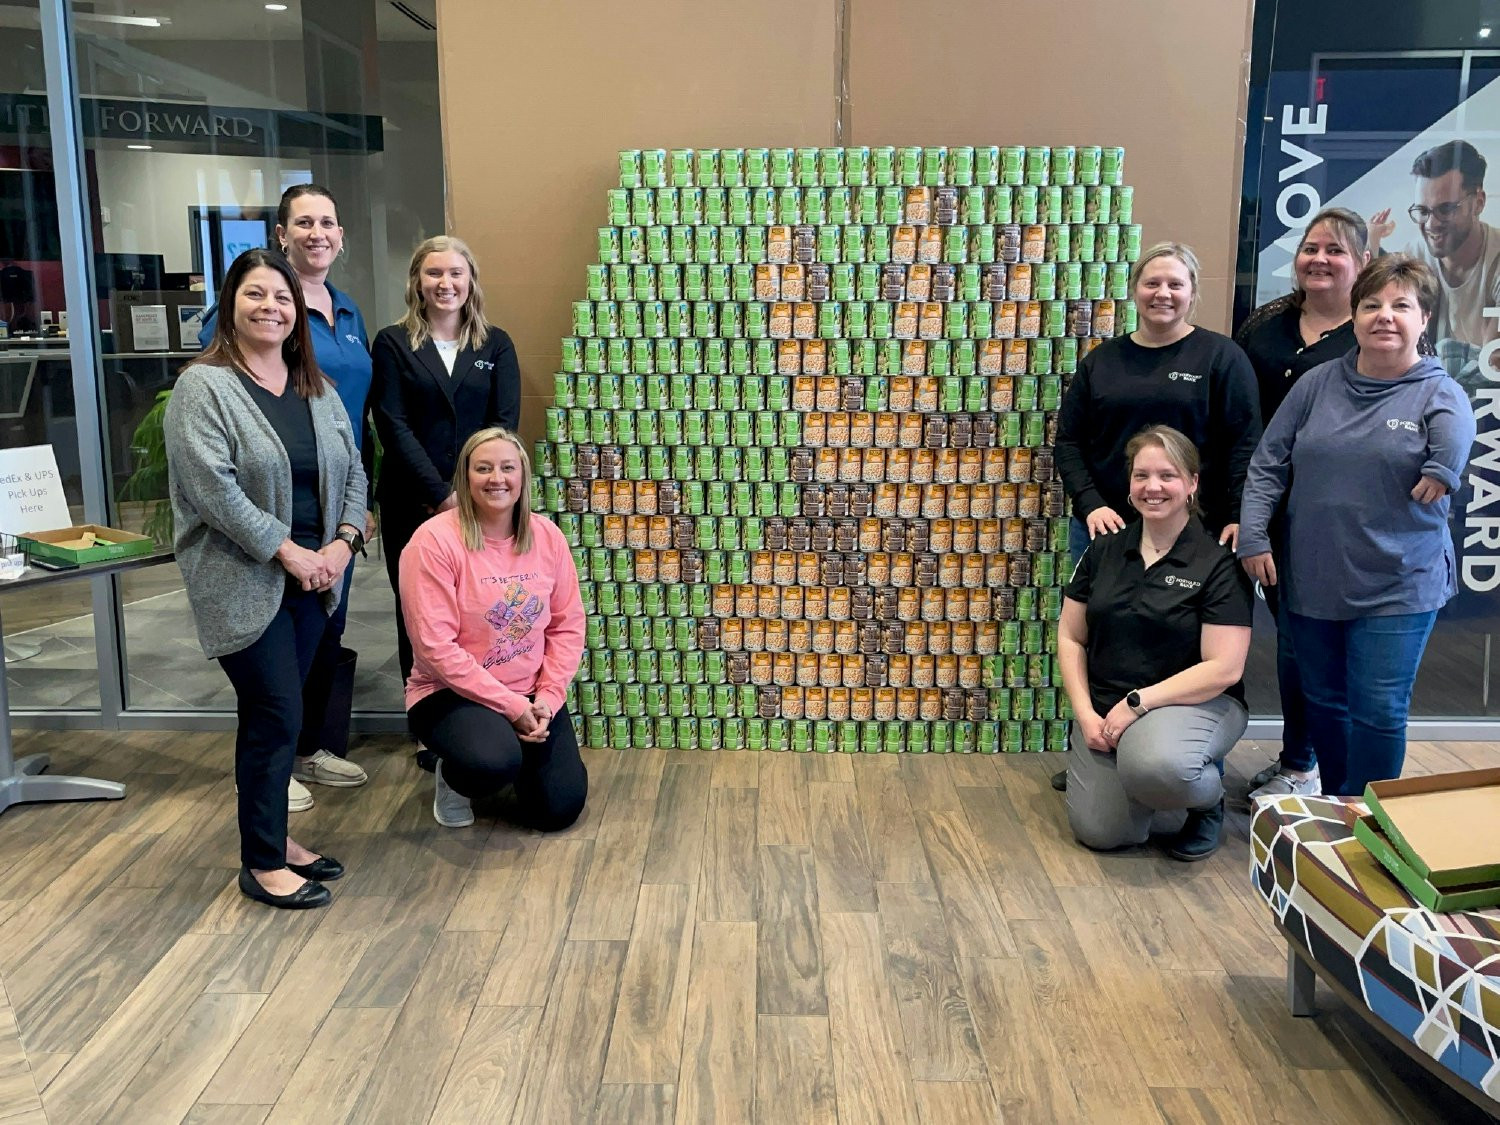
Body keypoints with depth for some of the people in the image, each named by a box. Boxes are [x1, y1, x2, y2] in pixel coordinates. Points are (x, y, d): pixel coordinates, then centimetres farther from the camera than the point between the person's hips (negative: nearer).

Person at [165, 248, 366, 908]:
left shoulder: (316, 389, 11)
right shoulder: (204, 387, -9)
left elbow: (352, 471, 11)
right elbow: (213, 488, -18)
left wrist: (341, 543, -5)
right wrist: (289, 552, -18)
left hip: (313, 575, 6)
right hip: (244, 582, -6)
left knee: (275, 715, 14)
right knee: (276, 717, -5)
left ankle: (273, 836, 27)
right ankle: (263, 865, 9)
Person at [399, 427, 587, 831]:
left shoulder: (547, 536, -1)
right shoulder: (434, 540, -16)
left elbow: (568, 626, 3)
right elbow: (435, 647, -19)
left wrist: (547, 698, -10)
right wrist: (510, 706, -19)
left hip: (533, 695, 5)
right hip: (451, 693, -4)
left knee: (560, 808, -6)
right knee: (494, 762, -35)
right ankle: (453, 776, 5)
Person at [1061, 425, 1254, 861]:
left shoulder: (1218, 563, -9)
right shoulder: (1104, 551, 5)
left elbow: (1224, 668, -14)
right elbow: (1071, 638, 8)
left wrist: (1138, 702, -17)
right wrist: (1085, 714, -5)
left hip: (1196, 701, -4)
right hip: (1105, 706, 4)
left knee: (1152, 765, -38)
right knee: (1098, 832, -13)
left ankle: (1208, 798, -1)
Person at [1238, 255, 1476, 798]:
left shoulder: (1439, 394, -3)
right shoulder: (1317, 383, 4)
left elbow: (1456, 436, -25)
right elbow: (1268, 463, 4)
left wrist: (1441, 468, -43)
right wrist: (1253, 536, -3)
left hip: (1397, 588, -3)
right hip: (1312, 579, 3)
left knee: (1379, 711, 1)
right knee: (1323, 702, 15)